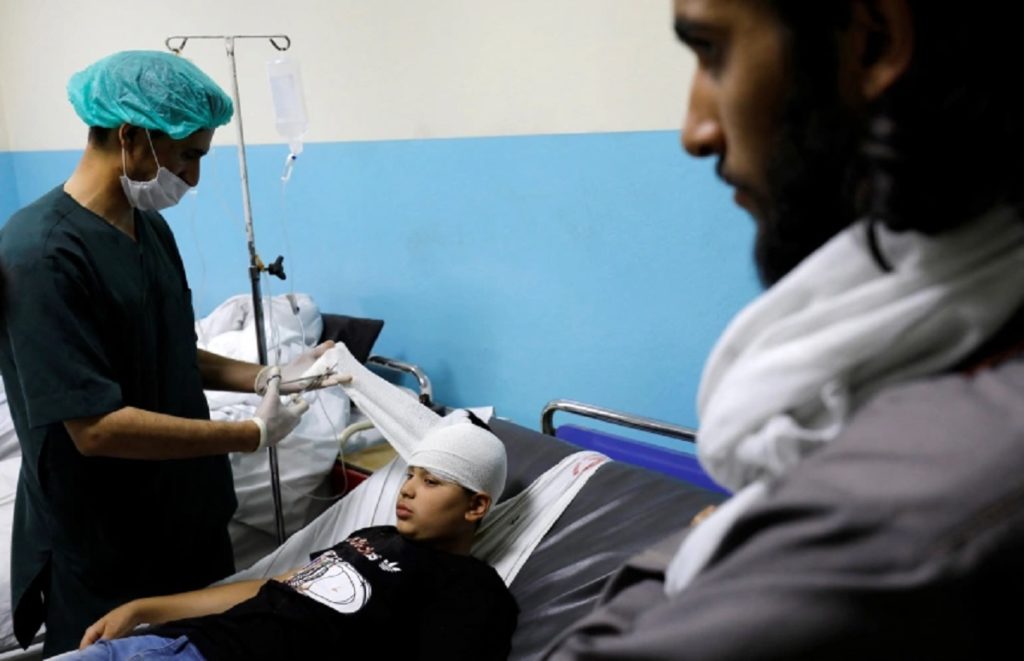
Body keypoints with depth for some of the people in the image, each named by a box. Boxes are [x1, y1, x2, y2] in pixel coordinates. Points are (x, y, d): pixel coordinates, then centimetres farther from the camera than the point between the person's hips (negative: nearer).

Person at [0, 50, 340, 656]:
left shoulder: (151, 227, 4)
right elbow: (97, 427, -27)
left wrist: (268, 377, -2)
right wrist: (252, 436, -21)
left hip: (189, 523, 8)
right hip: (100, 557, -8)